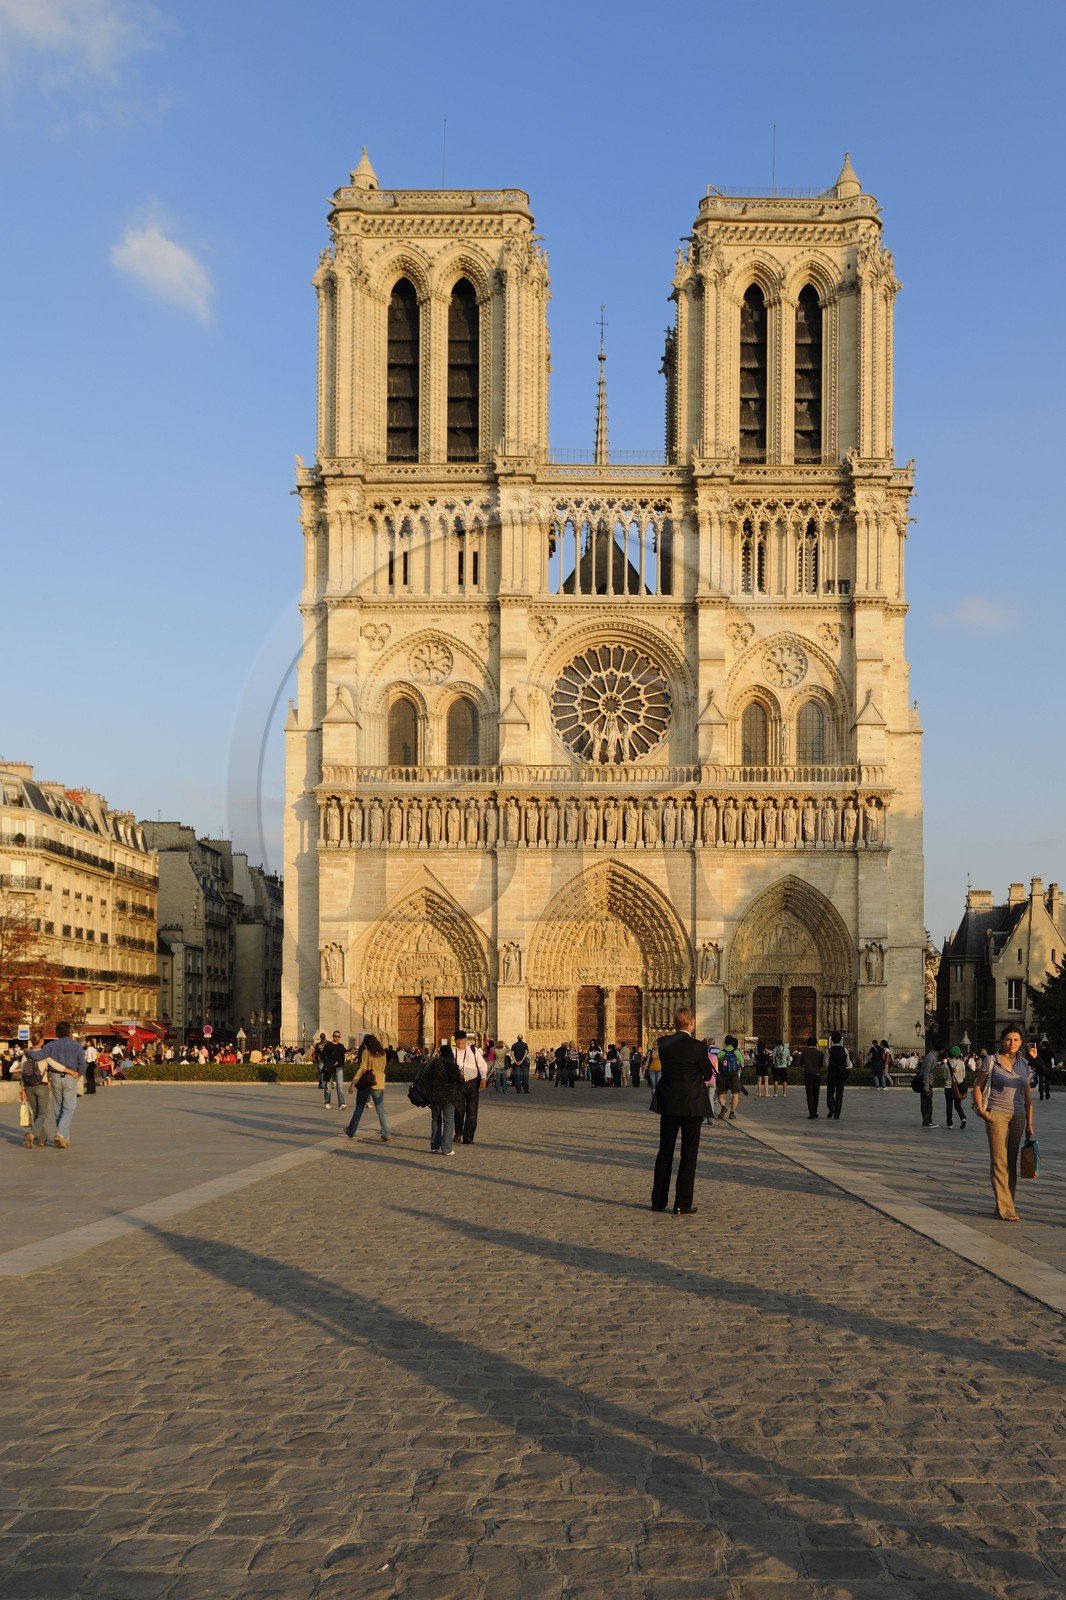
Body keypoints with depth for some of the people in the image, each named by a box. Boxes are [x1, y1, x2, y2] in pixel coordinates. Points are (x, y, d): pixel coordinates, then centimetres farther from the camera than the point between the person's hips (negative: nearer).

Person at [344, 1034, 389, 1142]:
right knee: (381, 1111, 4)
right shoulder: (382, 1053, 6)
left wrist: (353, 1082, -11)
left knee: (359, 1109, 12)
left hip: (365, 1084, -3)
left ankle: (351, 1131, 24)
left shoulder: (366, 1052, -7)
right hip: (379, 1084, 3)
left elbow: (362, 1068, -13)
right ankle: (385, 1135, -3)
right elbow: (382, 1069, 12)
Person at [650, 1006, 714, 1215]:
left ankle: (658, 1201, 20)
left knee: (665, 1152, 15)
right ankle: (682, 1205, 4)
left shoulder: (662, 1043, -4)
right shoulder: (697, 1048, -16)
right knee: (688, 1154, 4)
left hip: (668, 1105, 4)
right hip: (692, 1105, -4)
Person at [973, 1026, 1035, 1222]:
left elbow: (1028, 1095, 13)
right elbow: (977, 1087, 3)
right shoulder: (992, 1062, -4)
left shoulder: (1024, 1064, 9)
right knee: (1000, 1162, -6)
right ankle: (1005, 1209, -7)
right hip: (997, 1115, -5)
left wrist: (1029, 1123, 10)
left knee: (1012, 1163, 7)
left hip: (1018, 1116, 5)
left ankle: (1004, 1206, 15)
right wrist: (980, 1109, -10)